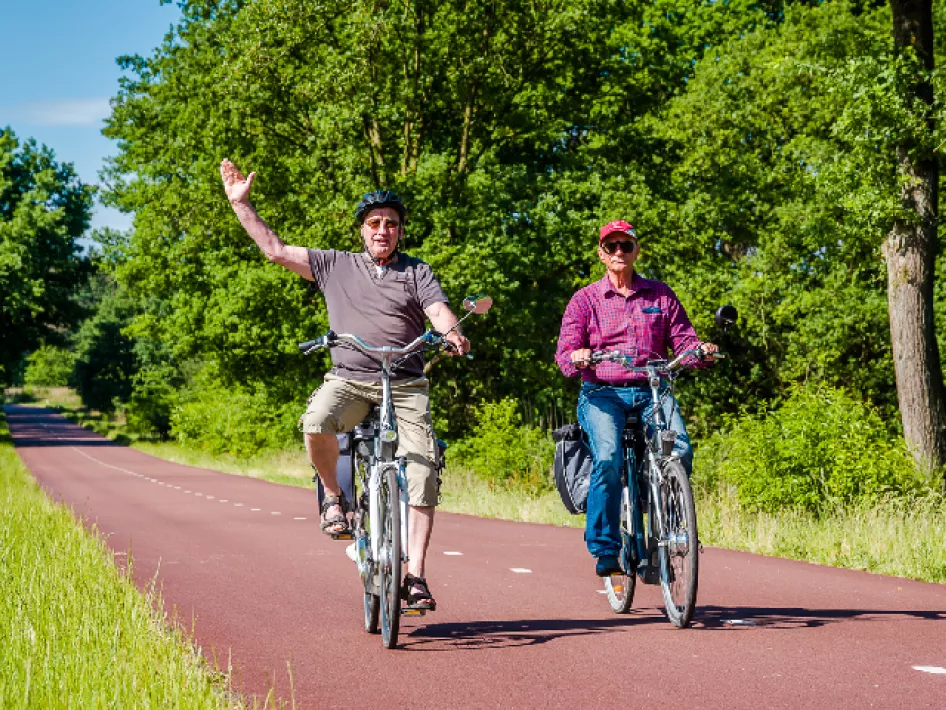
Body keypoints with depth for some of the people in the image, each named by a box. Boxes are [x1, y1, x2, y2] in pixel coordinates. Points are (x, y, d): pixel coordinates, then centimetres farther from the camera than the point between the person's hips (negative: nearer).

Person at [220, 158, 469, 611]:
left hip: (405, 385, 0)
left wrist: (452, 334, -28)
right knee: (316, 422, -33)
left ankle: (415, 576, -13)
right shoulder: (335, 266, 14)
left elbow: (439, 312, -4)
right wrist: (240, 203, 10)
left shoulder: (417, 273, 12)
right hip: (348, 380, 0)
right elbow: (275, 250, 13)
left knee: (423, 469, -17)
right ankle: (333, 497, -4)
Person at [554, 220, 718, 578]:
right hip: (603, 393, -1)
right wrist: (576, 357, -24)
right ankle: (605, 550, -20)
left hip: (651, 391, 1)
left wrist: (701, 349, -15)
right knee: (608, 457, -31)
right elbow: (564, 352, 1)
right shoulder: (585, 300, 11)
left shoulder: (660, 295, 16)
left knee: (680, 451, -27)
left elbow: (683, 339, 9)